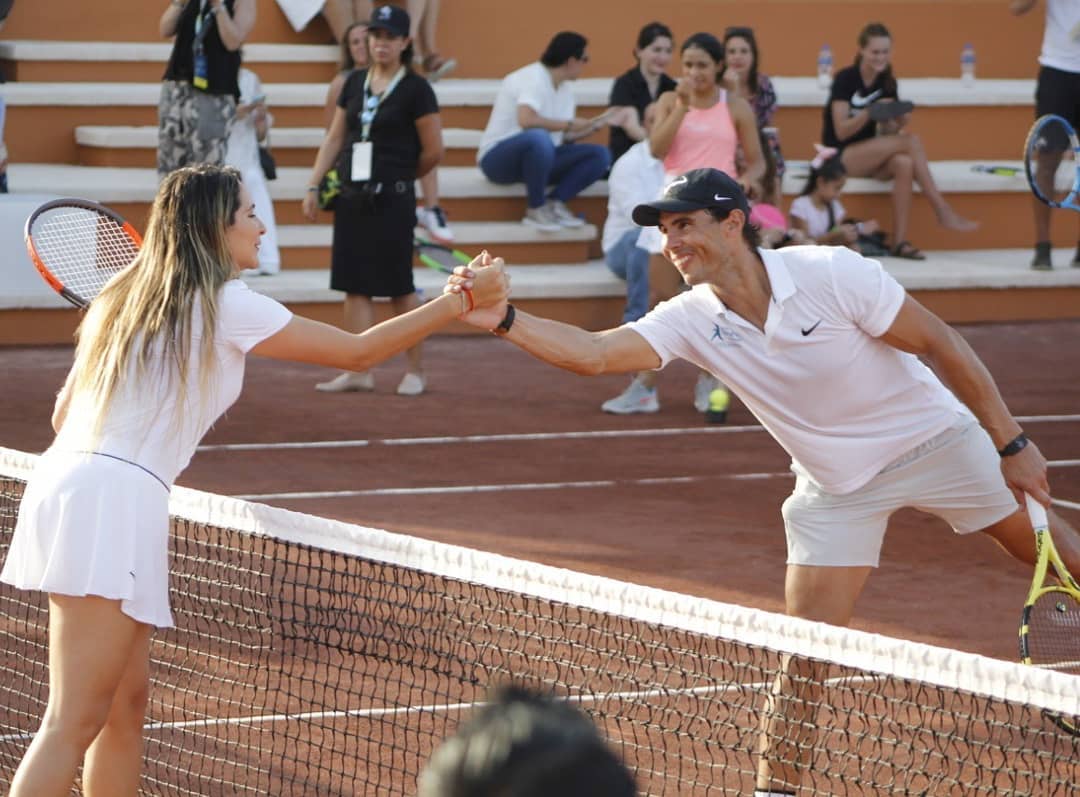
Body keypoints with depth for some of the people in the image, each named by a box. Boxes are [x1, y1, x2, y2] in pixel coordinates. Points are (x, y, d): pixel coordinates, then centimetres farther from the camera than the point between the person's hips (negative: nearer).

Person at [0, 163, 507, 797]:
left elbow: (65, 413, 21)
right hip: (112, 504, -9)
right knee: (74, 724, -11)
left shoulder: (128, 298, 18)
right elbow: (358, 352, 2)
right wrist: (463, 302, 8)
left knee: (127, 701, 15)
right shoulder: (226, 305, -4)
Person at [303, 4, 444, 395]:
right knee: (355, 284, 3)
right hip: (352, 197, 5)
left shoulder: (415, 89, -6)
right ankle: (358, 371, 6)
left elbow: (433, 151, -4)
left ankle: (415, 370, 10)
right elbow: (334, 138, 12)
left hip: (391, 201, -5)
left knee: (399, 286, 0)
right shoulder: (355, 82, 10)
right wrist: (313, 186, 6)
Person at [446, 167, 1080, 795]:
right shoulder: (693, 320, -15)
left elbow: (942, 345, -17)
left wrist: (1011, 443, -15)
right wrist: (503, 320, -43)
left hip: (934, 437, -2)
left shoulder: (831, 273, -25)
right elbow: (594, 353, -27)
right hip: (837, 488, 2)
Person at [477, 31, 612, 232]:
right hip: (498, 159, -8)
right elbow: (526, 120, -35)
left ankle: (554, 203, -11)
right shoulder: (534, 78, -17)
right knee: (538, 137, -41)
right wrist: (568, 124, -24)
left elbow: (565, 138, 14)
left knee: (599, 154, -6)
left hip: (536, 157, 8)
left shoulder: (566, 87, 10)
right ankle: (536, 210, -23)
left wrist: (597, 123, 8)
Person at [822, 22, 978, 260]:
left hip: (868, 156, 5)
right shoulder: (845, 79, -11)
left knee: (904, 164, -31)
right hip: (840, 156, -5)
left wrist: (898, 120, -16)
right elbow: (841, 131, -16)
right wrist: (870, 112, -30)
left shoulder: (887, 83, 6)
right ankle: (943, 211, -23)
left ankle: (899, 241, -33)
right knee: (910, 141, -26)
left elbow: (887, 134, 6)